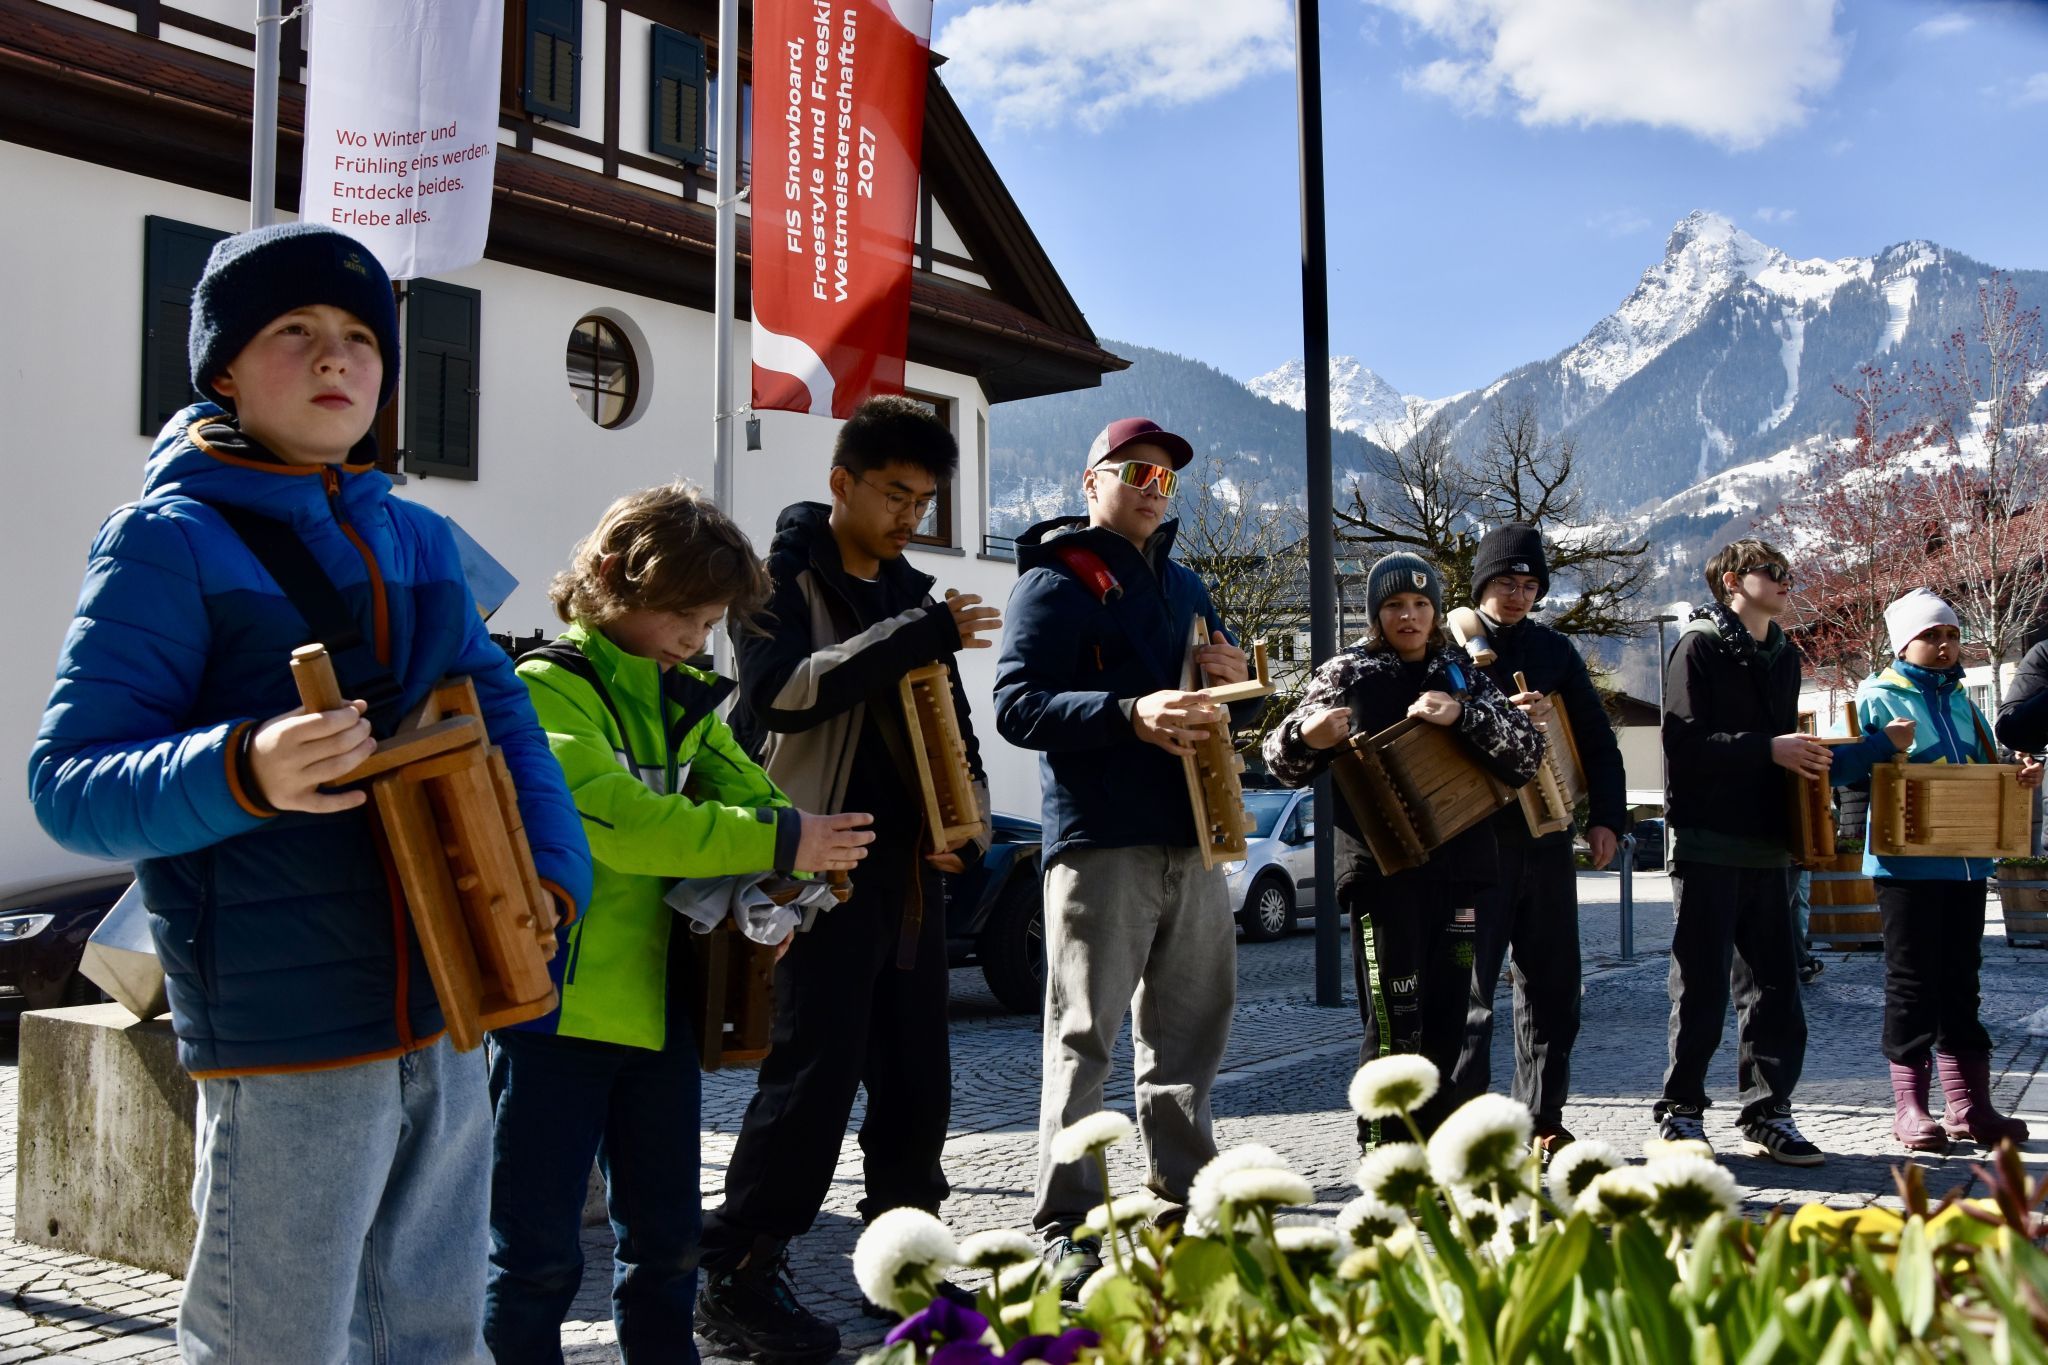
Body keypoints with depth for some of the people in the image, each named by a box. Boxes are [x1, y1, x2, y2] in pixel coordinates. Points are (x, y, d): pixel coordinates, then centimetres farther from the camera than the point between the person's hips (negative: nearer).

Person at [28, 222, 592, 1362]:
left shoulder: (416, 540, 12)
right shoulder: (171, 540, -8)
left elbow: (501, 715, 13)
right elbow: (69, 781, -13)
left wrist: (552, 873, -4)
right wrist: (244, 772, -32)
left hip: (443, 1017, 7)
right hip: (284, 1032, -6)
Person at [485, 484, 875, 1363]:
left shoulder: (690, 701, 13)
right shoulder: (551, 687, -11)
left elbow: (746, 793, 5)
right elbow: (611, 817, -25)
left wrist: (778, 888, -17)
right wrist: (775, 844, -27)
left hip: (660, 1003, 7)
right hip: (559, 1005, -7)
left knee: (666, 1238, 16)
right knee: (539, 1252, 1)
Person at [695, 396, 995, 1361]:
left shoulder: (912, 592, 17)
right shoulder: (785, 578, -5)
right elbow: (779, 695, -22)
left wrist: (965, 809, 4)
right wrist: (917, 633, -26)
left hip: (910, 866, 7)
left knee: (917, 1078, 11)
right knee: (815, 1074, -7)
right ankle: (737, 1279, 6)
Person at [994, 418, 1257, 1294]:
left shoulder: (1183, 585, 22)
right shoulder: (1057, 579, 0)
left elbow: (1227, 712, 28)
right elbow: (1016, 705, -12)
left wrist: (1233, 683, 3)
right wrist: (1129, 714, -25)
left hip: (1192, 836, 7)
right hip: (1099, 838, -7)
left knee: (1189, 1026, 13)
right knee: (1084, 1034, -6)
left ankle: (1183, 1197, 25)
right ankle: (1065, 1229, -2)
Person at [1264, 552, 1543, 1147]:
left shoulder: (1463, 675, 12)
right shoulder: (1347, 673, 4)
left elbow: (1528, 752, 2)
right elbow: (1284, 764, 2)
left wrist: (1464, 714, -16)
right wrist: (1306, 735, -22)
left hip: (1459, 868, 4)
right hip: (1382, 869, -4)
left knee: (1446, 1019, 9)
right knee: (1394, 1025, -7)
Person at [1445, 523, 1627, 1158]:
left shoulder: (1555, 650, 14)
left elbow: (1597, 739, 13)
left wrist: (1606, 816, 3)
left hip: (1547, 839, 5)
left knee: (1552, 987, 9)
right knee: (1467, 987, -3)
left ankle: (1544, 1119, 19)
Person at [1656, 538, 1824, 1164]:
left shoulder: (1783, 655, 18)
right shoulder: (1700, 646, -5)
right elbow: (1685, 744, -15)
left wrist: (1803, 759, 5)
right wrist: (1767, 749, -20)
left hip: (1766, 846, 7)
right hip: (1708, 844, -7)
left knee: (1775, 984, 7)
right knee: (1702, 986, -1)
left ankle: (1768, 1116, 15)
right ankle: (1681, 1112, 10)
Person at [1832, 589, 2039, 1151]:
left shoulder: (1962, 701, 16)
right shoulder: (1877, 698, -4)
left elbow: (1987, 773, 22)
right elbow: (1835, 765, -12)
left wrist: (2022, 775, 2)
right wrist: (1884, 743, -25)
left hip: (1967, 862, 6)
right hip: (1907, 864, -6)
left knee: (1961, 980, 11)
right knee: (1912, 983, -1)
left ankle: (1969, 1104, 17)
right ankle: (1910, 1107, 6)